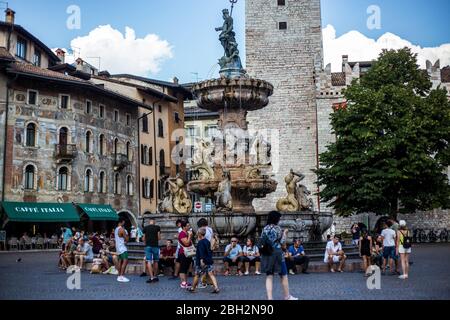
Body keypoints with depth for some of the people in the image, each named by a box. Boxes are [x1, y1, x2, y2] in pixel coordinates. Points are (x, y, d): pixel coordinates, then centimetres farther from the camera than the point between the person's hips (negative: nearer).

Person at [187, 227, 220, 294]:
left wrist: (201, 260, -29)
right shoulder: (207, 241, 13)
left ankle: (192, 288, 21)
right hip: (209, 260, 7)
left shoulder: (200, 242, -13)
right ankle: (216, 288, -13)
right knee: (211, 274, 0)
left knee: (197, 275, 8)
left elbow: (201, 252, -23)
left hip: (202, 261, -7)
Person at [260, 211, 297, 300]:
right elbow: (282, 242, -7)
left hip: (266, 254, 5)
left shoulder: (264, 229, 7)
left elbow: (262, 241, 9)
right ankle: (287, 297, 22)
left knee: (269, 276, 4)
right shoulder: (277, 228, -8)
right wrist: (284, 234, 10)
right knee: (283, 276, 11)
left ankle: (270, 298, -6)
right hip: (277, 253, -5)